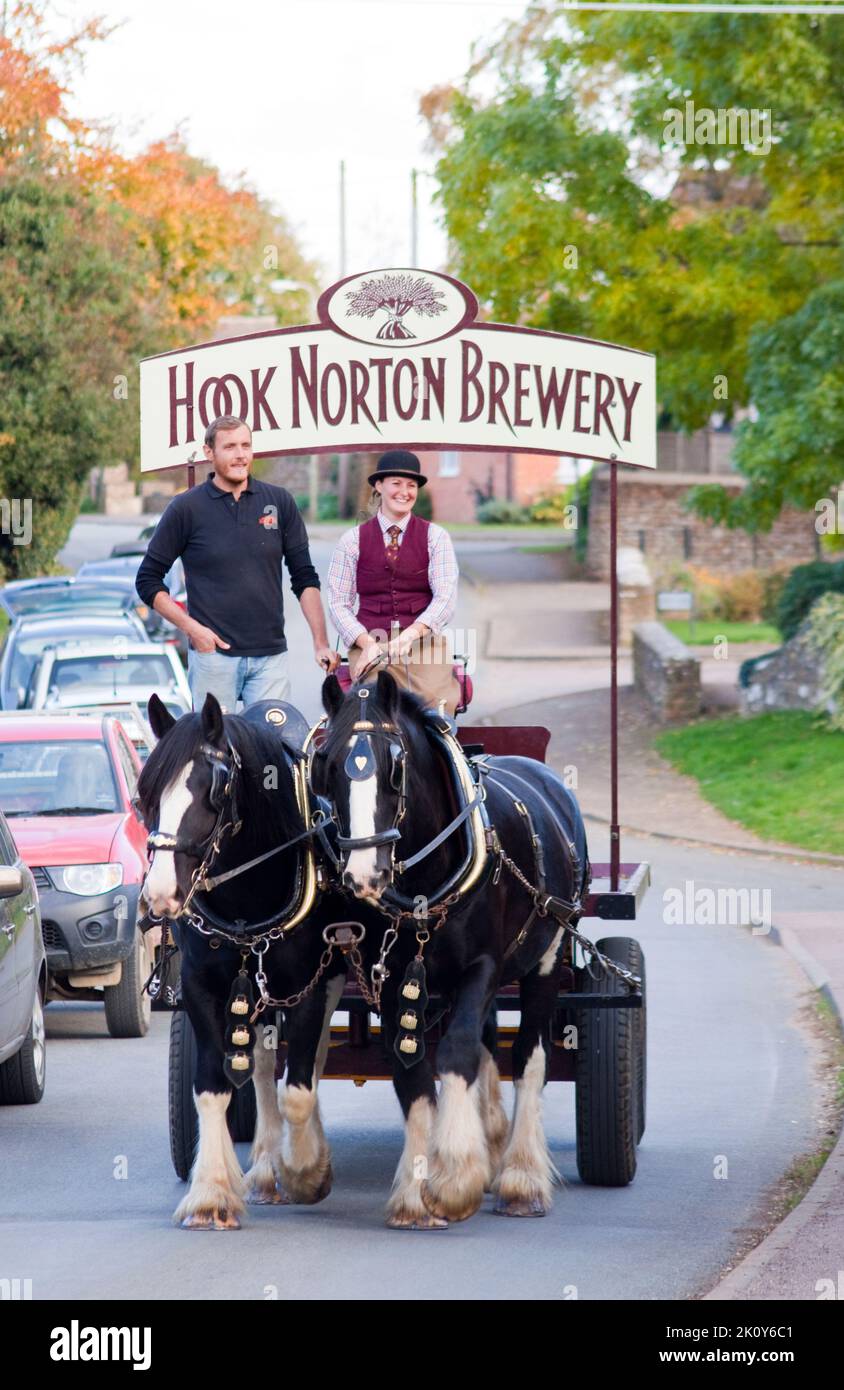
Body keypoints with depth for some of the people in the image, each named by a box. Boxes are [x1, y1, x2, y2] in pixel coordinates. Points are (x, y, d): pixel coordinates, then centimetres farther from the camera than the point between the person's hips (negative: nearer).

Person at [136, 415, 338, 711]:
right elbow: (148, 581, 6)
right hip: (213, 652, -2)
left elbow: (304, 578, 12)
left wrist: (321, 643, 3)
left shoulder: (279, 502, 9)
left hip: (270, 655, 2)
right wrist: (191, 627, -7)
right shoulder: (186, 508, 3)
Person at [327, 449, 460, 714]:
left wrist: (410, 635, -20)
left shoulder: (435, 536, 8)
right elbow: (338, 603, 5)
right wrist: (368, 643, -13)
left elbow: (446, 598, -3)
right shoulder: (353, 540, 10)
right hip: (369, 643, 0)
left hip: (423, 641, 0)